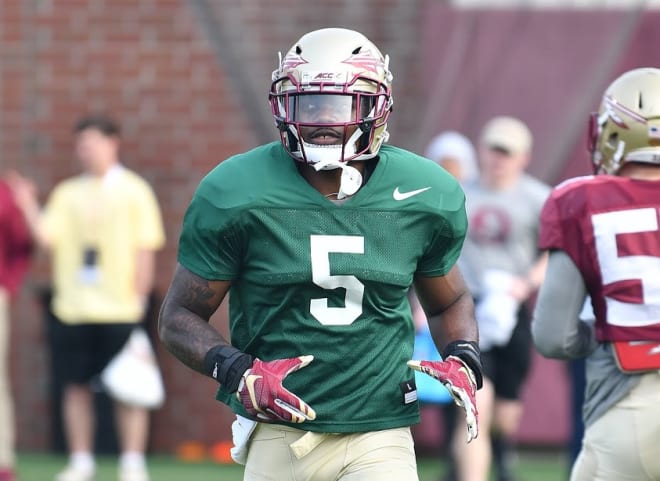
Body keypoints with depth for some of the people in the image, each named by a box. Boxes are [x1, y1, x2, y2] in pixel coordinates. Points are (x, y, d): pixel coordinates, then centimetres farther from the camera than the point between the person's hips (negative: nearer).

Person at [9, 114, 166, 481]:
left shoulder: (133, 191, 3)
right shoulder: (67, 194, 12)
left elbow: (146, 248, -1)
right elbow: (47, 237, 1)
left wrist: (139, 295, -8)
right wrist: (29, 206, -13)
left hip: (120, 310, -3)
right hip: (73, 309, 3)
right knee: (76, 385, 4)